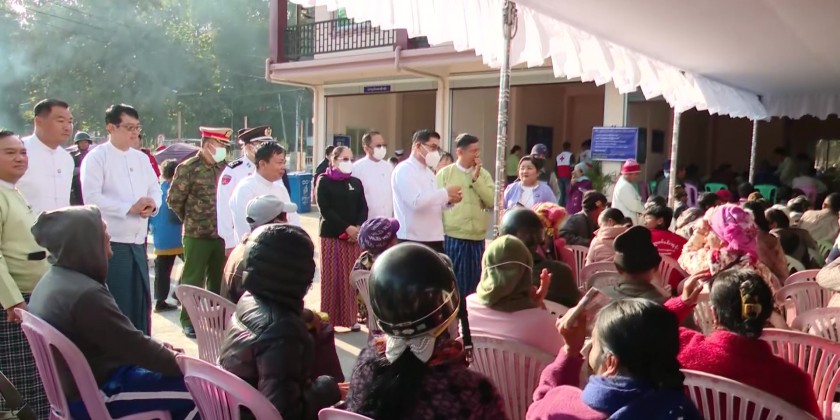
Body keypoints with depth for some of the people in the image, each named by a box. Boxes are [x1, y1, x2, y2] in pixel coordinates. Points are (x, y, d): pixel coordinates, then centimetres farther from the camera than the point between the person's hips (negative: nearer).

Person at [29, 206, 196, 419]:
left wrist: (158, 347, 7)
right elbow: (134, 345, -22)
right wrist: (180, 362, -8)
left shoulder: (54, 280, 5)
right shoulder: (85, 294, -28)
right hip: (93, 395, -10)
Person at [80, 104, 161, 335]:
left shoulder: (141, 158, 14)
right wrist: (130, 207, -20)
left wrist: (152, 205, -9)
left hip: (138, 242, 6)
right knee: (115, 303, 0)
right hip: (111, 243, -6)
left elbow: (155, 189, 13)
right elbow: (91, 197, -15)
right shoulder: (96, 157, -6)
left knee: (141, 300, 12)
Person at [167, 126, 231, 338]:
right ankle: (189, 321, 18)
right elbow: (174, 200, -3)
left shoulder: (223, 168, 6)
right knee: (193, 280, 6)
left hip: (221, 234, 5)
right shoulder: (188, 168, -8)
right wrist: (191, 220, 6)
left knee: (219, 279, 13)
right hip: (197, 235, -4)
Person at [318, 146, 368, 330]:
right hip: (332, 235, -3)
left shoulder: (356, 182, 12)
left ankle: (350, 317, 13)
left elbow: (363, 208, 8)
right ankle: (330, 319, 7)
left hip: (355, 236, 4)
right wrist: (347, 228, -15)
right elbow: (325, 209, -9)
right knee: (332, 278, -1)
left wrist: (358, 228, -11)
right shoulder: (324, 181, 0)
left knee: (351, 278, 4)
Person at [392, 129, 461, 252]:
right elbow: (416, 202, -23)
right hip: (413, 241, -9)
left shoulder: (428, 171, 18)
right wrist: (445, 192, -16)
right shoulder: (404, 170, -10)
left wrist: (449, 200, 1)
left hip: (434, 239, 9)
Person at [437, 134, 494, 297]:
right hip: (452, 238, -3)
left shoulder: (484, 174, 8)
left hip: (477, 239, 3)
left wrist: (476, 178, -8)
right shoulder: (445, 173, 0)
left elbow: (492, 201, -3)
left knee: (473, 286, 12)